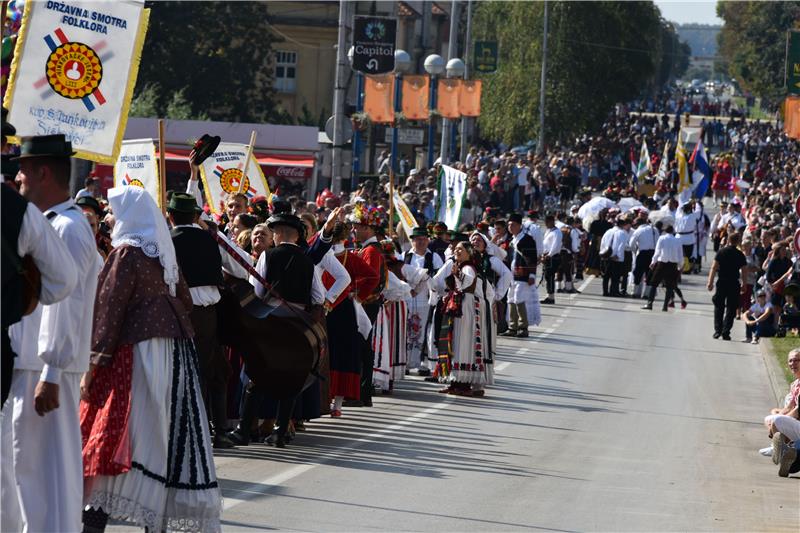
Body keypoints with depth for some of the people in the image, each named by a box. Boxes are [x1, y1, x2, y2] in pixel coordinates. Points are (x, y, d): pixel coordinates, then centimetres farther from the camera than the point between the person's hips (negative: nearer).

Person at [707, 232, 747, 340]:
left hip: (721, 283, 1)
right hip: (734, 284, -1)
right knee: (731, 308, 5)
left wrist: (710, 282, -2)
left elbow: (714, 268, -5)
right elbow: (744, 272, -2)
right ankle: (725, 332, -2)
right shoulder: (740, 255, -2)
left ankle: (717, 330, 6)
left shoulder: (721, 252, -1)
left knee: (719, 307, 12)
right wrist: (744, 284, 8)